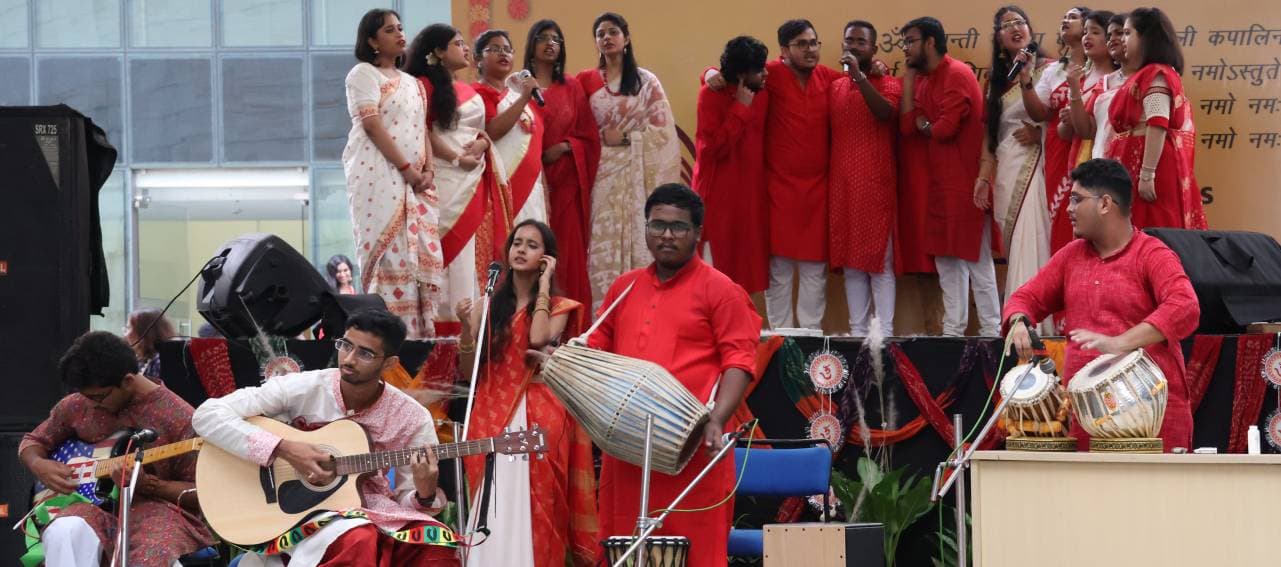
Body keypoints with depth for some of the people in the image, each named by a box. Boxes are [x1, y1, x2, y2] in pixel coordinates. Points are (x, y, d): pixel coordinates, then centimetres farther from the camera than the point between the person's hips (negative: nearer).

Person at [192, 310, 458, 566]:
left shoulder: (412, 419, -2)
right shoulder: (301, 389, -9)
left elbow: (407, 500, 4)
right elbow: (207, 415, -15)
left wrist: (425, 494, -21)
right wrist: (284, 449, -23)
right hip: (299, 511, -3)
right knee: (359, 542, -37)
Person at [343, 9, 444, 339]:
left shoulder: (411, 83, 23)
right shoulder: (364, 74, 0)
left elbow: (422, 130, 19)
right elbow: (372, 126, -10)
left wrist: (428, 170, 0)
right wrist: (407, 168, -14)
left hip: (415, 180, 7)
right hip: (379, 175, -7)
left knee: (423, 252, -2)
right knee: (390, 252, -15)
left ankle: (419, 331, -2)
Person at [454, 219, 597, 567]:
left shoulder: (557, 307, 6)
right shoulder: (490, 307, 13)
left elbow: (538, 338, -17)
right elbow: (469, 370, 9)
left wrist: (543, 283, -7)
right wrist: (467, 326, -8)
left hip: (537, 418, -3)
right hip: (492, 416, 3)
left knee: (534, 506, -9)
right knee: (493, 508, -2)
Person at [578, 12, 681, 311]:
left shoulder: (646, 82, 5)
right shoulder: (587, 81, 11)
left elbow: (662, 129, 0)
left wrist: (625, 137, -7)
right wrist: (601, 138, -6)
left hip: (637, 175, -1)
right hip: (602, 174, 2)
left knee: (637, 240, -7)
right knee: (604, 244, -4)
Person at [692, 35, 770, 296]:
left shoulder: (762, 93, 4)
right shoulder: (712, 95, -13)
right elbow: (715, 147, -20)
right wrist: (741, 108, -19)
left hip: (751, 191, 6)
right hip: (720, 193, -6)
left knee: (746, 264, 7)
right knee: (718, 266, -2)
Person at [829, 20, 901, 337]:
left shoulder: (887, 84, 1)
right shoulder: (835, 88, 14)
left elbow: (885, 112, -21)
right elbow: (828, 134, 16)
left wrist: (859, 75, -26)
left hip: (877, 185, -5)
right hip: (841, 185, 5)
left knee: (880, 260, -6)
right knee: (850, 260, 5)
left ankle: (884, 331, -7)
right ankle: (858, 330, 8)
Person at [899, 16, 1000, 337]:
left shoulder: (957, 75, -14)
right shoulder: (922, 80, 12)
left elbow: (945, 129, -22)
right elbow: (907, 128, 1)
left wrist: (923, 125, -1)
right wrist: (909, 78, 1)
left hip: (965, 181, -9)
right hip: (938, 181, 9)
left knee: (976, 257, -6)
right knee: (947, 257, 9)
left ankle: (991, 331, -3)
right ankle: (953, 330, 13)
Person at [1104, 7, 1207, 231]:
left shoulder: (1156, 75, -11)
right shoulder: (1145, 75, 20)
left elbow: (1157, 127, -20)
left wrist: (1147, 174, -24)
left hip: (1148, 165, -10)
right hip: (1135, 164, 10)